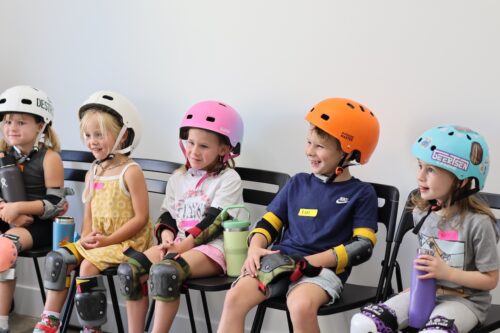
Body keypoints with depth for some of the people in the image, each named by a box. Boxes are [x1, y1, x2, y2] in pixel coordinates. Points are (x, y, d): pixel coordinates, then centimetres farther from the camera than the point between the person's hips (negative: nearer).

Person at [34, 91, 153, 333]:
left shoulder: (130, 172, -12)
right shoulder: (93, 173, 12)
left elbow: (141, 217, -15)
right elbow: (88, 214, 15)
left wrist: (109, 239, -19)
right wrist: (87, 237, -5)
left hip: (127, 241, -8)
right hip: (96, 240, 8)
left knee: (89, 265, -26)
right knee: (59, 259, -8)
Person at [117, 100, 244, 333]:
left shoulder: (228, 179, -2)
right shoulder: (178, 178, 17)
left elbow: (214, 221, -12)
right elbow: (167, 215, 15)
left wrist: (183, 245, -18)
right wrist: (167, 235, -8)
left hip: (212, 246, -6)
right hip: (177, 244, 7)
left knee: (165, 271, -34)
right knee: (129, 269, -15)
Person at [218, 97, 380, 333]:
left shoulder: (361, 193, 3)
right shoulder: (298, 183, 17)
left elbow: (362, 246, -5)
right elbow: (268, 223, 18)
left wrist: (311, 261, -14)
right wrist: (255, 249, -5)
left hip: (324, 268, -4)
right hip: (280, 261, 4)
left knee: (301, 306, -37)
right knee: (235, 297, -21)